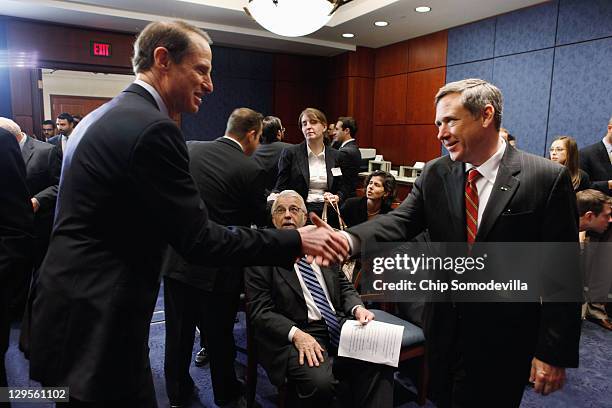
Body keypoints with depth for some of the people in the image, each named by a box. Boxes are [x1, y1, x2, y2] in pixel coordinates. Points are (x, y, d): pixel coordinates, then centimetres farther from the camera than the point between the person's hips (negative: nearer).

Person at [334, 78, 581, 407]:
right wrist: (349, 239, -35)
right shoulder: (434, 174, -2)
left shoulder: (548, 179, -12)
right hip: (443, 331, 4)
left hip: (503, 342, -3)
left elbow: (563, 274, -11)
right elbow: (399, 222, -15)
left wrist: (554, 353, -10)